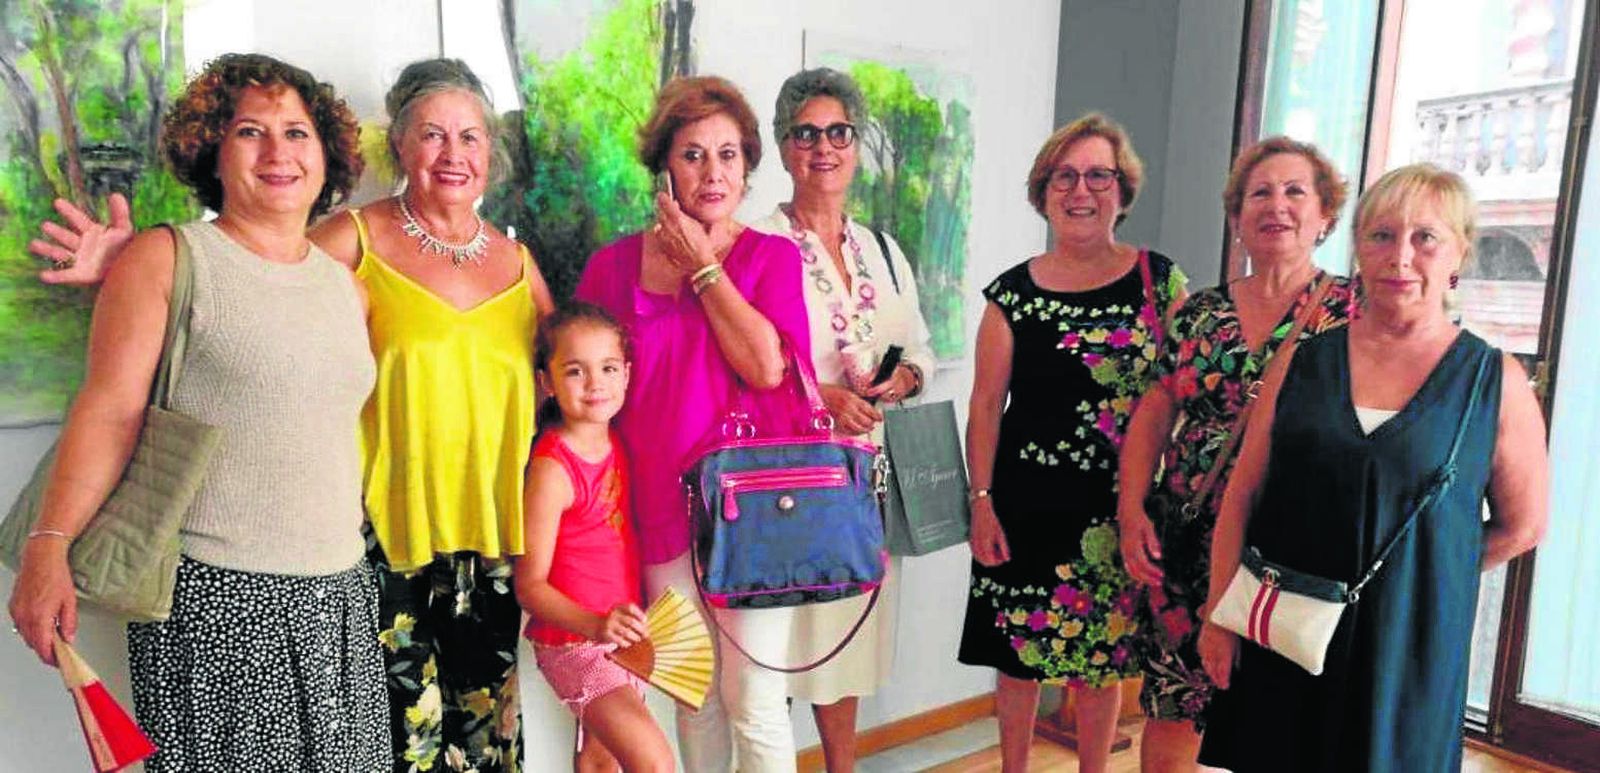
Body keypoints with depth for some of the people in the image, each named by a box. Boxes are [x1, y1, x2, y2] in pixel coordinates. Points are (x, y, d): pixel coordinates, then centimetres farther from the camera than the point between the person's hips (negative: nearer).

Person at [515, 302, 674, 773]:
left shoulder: (617, 445, 3)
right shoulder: (552, 468, -19)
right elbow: (530, 585, -19)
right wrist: (595, 625, -33)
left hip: (617, 638, 7)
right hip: (572, 642, -7)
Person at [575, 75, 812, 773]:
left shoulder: (771, 256, 0)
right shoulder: (614, 264, 5)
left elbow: (765, 366, -15)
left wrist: (703, 264, -9)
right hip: (663, 506, 2)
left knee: (753, 700, 3)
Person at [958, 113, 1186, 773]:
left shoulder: (1161, 280, 0)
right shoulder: (1013, 292, -1)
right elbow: (986, 404, 0)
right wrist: (982, 502, -4)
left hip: (1121, 502, 0)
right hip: (1027, 499, 0)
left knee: (1104, 649, 12)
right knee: (1018, 647, 9)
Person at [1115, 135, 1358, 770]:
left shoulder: (1353, 309, -2)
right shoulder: (1198, 313, 8)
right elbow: (1151, 417, 9)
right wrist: (1132, 507, -2)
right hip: (1185, 546, 3)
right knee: (1170, 713, 10)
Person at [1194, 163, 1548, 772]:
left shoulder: (1495, 381, -3)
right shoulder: (1305, 360, 1)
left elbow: (1521, 525, 5)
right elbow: (1241, 498, 2)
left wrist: (1414, 576, 4)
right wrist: (1218, 616, -1)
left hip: (1408, 646, -1)